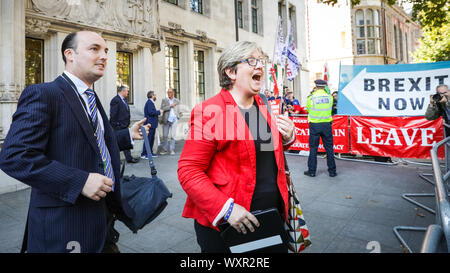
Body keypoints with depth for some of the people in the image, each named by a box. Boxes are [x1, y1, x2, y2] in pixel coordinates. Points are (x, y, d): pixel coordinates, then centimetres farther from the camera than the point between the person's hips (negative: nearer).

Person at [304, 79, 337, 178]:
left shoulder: (311, 97, -5)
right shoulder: (329, 97, 2)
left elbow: (308, 110, 5)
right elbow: (329, 109, 14)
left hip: (314, 125, -2)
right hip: (326, 125, 2)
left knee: (313, 148, 5)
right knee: (329, 148, 9)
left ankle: (311, 171, 10)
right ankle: (332, 171, 16)